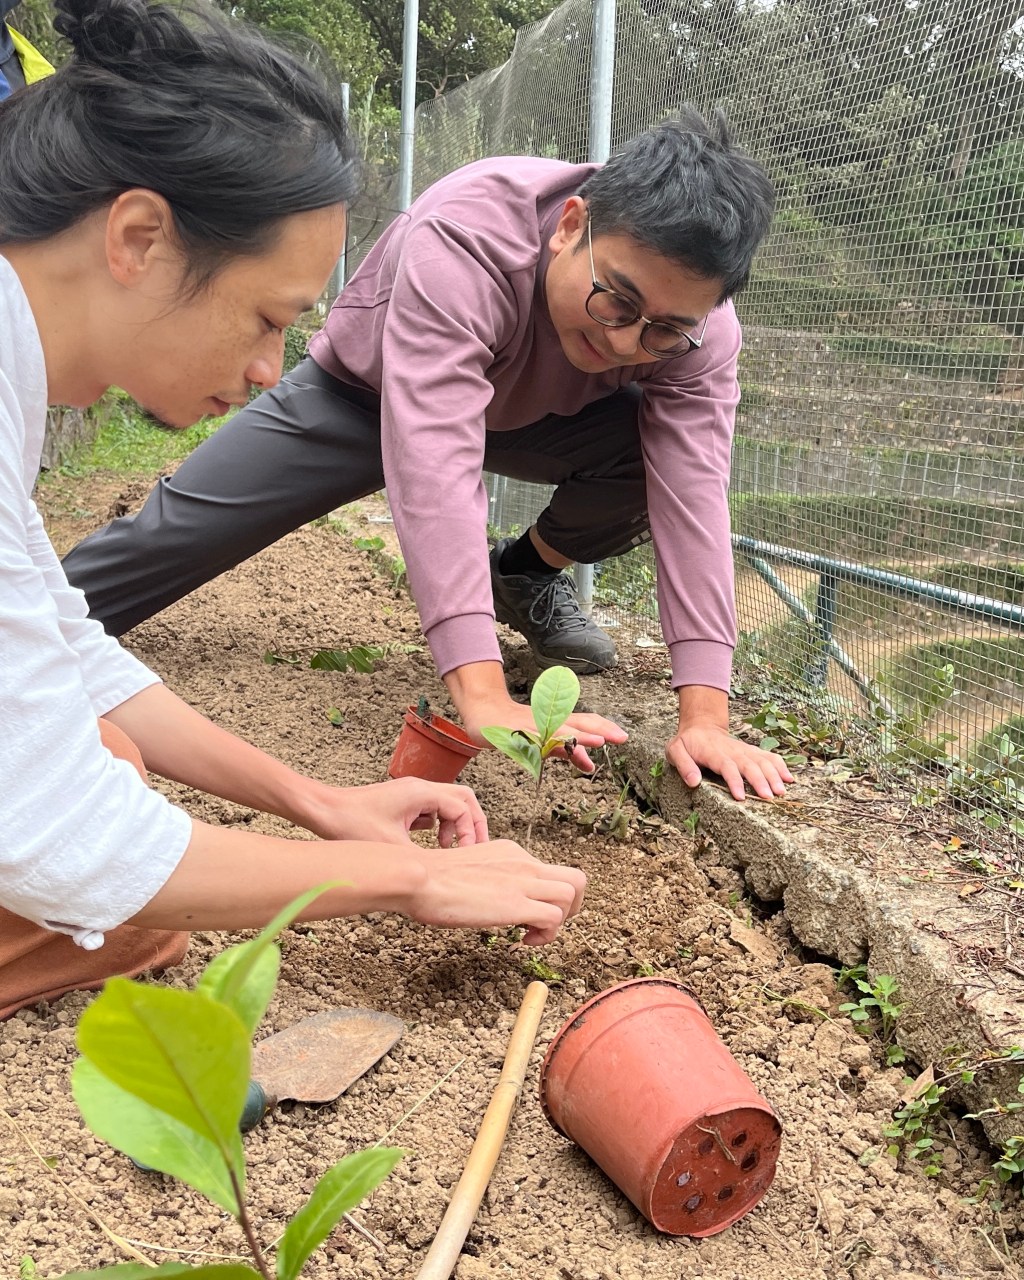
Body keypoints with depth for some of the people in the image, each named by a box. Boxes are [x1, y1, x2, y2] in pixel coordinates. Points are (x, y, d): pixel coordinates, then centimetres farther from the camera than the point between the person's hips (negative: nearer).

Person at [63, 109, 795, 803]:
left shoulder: (697, 326, -29)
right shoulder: (464, 241, -43)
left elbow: (696, 491, -36)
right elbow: (433, 464, -52)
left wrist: (705, 716, -46)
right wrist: (485, 698, -60)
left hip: (531, 415, 3)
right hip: (363, 395, -2)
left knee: (656, 448, -24)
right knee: (171, 533, -9)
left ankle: (529, 577, 2)